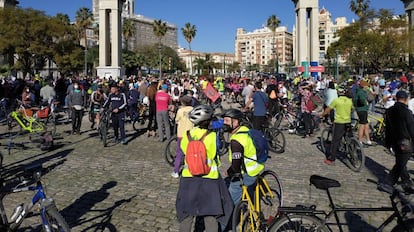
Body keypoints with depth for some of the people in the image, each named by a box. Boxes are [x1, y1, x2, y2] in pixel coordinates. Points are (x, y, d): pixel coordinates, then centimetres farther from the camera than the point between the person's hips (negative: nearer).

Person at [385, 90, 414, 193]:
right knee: (400, 164, 2)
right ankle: (388, 183, 5)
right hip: (405, 142, -7)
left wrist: (388, 142, 19)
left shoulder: (389, 111, 5)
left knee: (400, 163, 17)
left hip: (394, 141, 7)